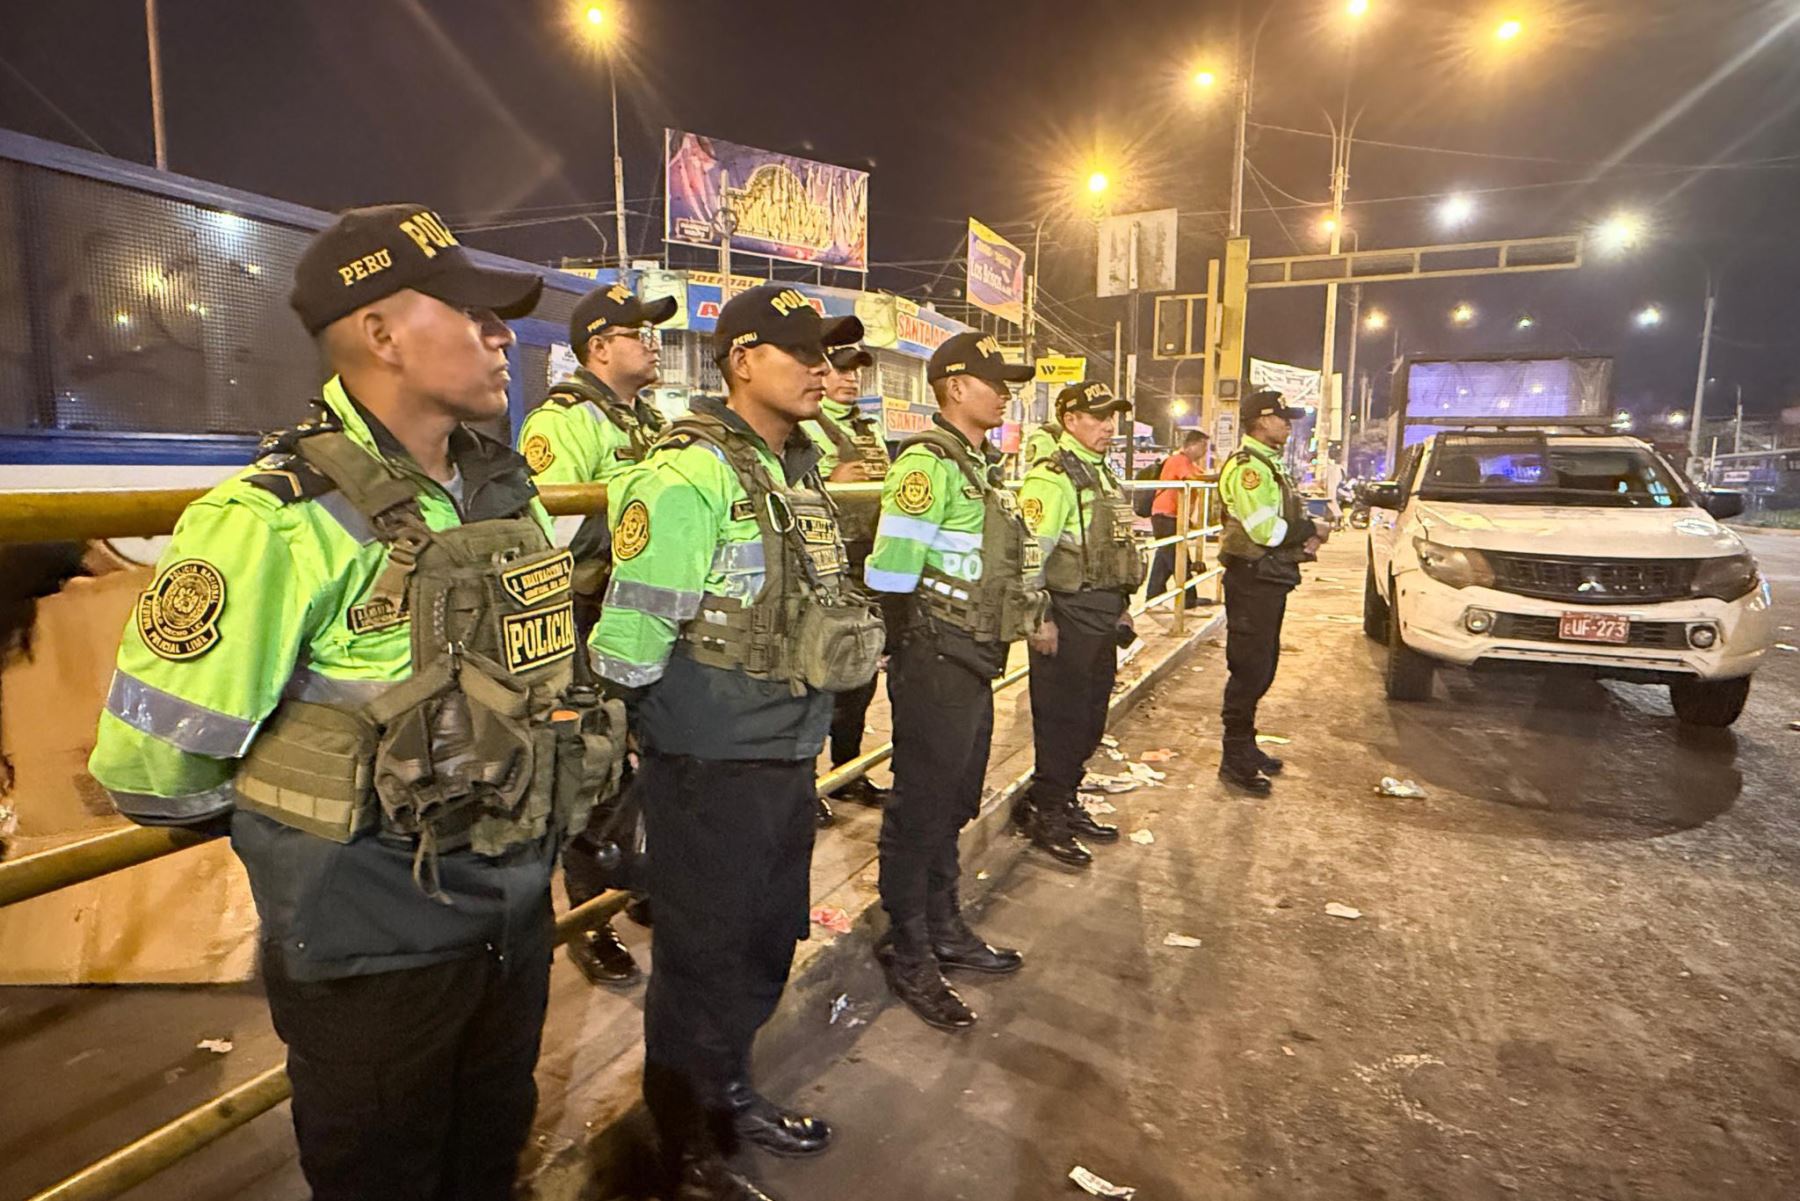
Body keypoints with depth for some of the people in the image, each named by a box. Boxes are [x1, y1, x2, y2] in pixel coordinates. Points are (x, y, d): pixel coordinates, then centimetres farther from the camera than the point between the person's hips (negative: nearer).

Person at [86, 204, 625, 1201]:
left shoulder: (508, 490, 0)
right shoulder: (277, 521, -22)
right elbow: (152, 766, -18)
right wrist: (306, 820, -1)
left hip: (517, 912, 6)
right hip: (371, 943, -5)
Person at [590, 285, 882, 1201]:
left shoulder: (801, 471, 9)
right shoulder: (688, 477, -19)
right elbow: (628, 642, -20)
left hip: (788, 757, 8)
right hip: (708, 769, -8)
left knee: (765, 945, 22)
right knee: (703, 958, 10)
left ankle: (730, 1093, 47)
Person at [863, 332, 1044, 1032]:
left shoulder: (981, 464, 15)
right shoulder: (929, 461, -15)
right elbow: (890, 572, -22)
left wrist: (990, 647, 17)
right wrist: (913, 653, -15)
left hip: (974, 663, 9)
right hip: (935, 664, -9)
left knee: (954, 803, 19)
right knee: (922, 806, 2)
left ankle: (945, 930, 35)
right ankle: (907, 954, 18)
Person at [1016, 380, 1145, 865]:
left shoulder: (1105, 476, 17)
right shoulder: (1051, 478, -14)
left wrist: (1121, 607, 20)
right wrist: (1039, 619, -21)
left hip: (1102, 618, 9)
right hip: (1067, 617, -9)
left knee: (1090, 720, 16)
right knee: (1061, 720, 0)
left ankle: (1065, 803, 30)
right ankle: (1044, 814, 14)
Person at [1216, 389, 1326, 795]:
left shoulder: (1268, 464, 18)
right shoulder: (1248, 466, -16)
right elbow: (1264, 530, -24)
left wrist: (1303, 535, 3)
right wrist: (1308, 532, -9)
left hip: (1269, 580, 11)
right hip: (1252, 581, -11)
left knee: (1261, 669, 17)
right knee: (1249, 670, -6)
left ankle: (1245, 747, 30)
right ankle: (1235, 761, 3)